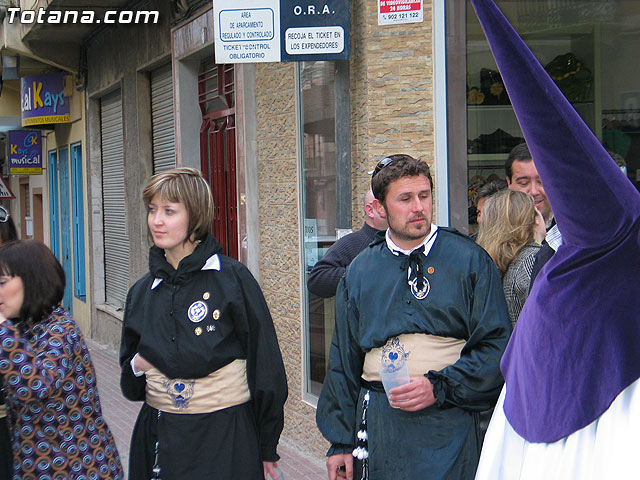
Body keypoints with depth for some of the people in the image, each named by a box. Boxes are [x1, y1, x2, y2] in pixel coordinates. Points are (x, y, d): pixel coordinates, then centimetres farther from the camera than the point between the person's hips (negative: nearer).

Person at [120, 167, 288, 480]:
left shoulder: (232, 278, -9)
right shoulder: (142, 291, 7)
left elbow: (265, 365, -6)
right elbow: (130, 384, 17)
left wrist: (267, 448, -3)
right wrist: (136, 367, -7)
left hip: (224, 439, -5)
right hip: (158, 438, 5)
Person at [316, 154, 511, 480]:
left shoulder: (469, 261, 0)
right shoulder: (360, 271, 9)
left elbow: (498, 344, -4)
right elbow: (344, 361, 12)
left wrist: (440, 386, -15)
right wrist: (341, 443, 9)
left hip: (447, 428, -2)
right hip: (378, 426, 3)